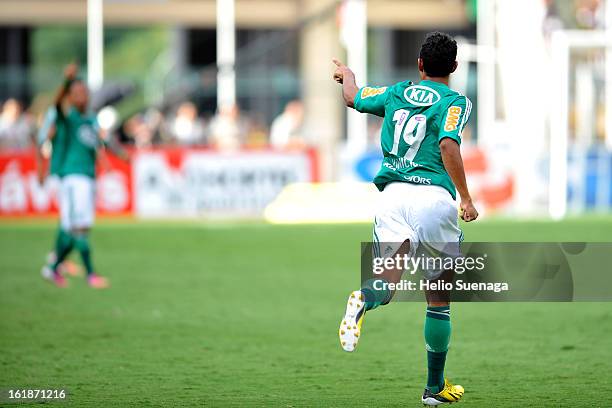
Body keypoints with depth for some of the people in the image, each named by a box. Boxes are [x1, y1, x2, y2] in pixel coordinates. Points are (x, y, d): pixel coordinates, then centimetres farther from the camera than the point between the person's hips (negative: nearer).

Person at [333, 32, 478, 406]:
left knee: (391, 275, -13)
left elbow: (353, 97, 33)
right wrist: (465, 199, -13)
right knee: (439, 297, 11)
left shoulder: (396, 93, 17)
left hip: (393, 193, 3)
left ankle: (365, 299, -50)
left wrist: (347, 74, 56)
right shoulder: (455, 102, 2)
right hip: (435, 197, -3)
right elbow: (448, 144, -15)